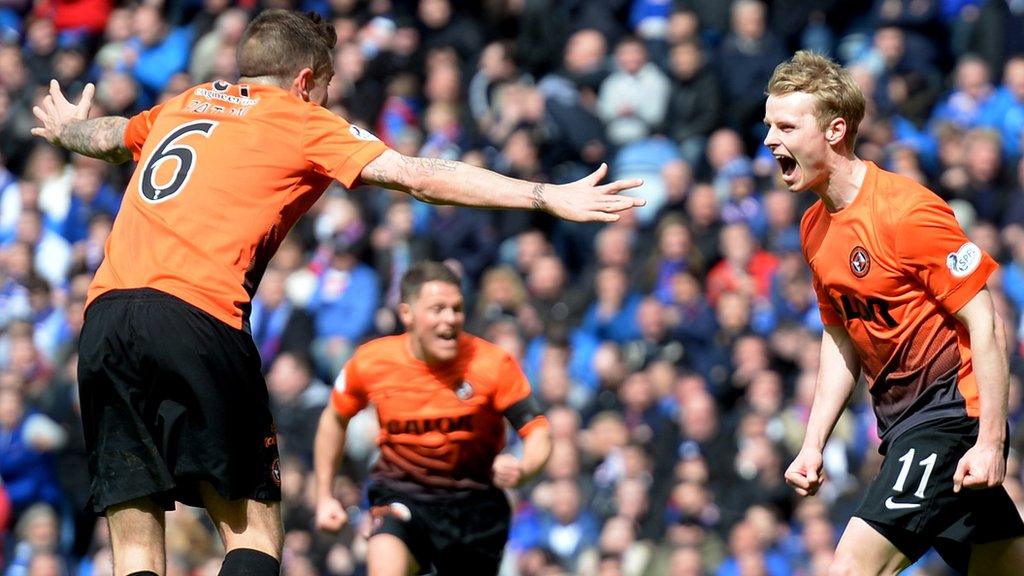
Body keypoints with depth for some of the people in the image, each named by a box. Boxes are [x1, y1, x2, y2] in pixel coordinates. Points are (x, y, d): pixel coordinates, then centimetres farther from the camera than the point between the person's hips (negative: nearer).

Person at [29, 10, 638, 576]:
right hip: (197, 315, -5)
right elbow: (419, 176, 2)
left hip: (104, 316, 5)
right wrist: (549, 198, 2)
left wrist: (67, 128, 72)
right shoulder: (303, 124, 11)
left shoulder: (181, 107, 26)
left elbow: (106, 135, 48)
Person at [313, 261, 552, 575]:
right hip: (401, 496, -1)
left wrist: (523, 469, -36)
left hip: (475, 502, 1)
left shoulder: (492, 363, -16)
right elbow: (334, 419, 9)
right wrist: (324, 496, 9)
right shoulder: (370, 362, -11)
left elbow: (538, 431, -12)